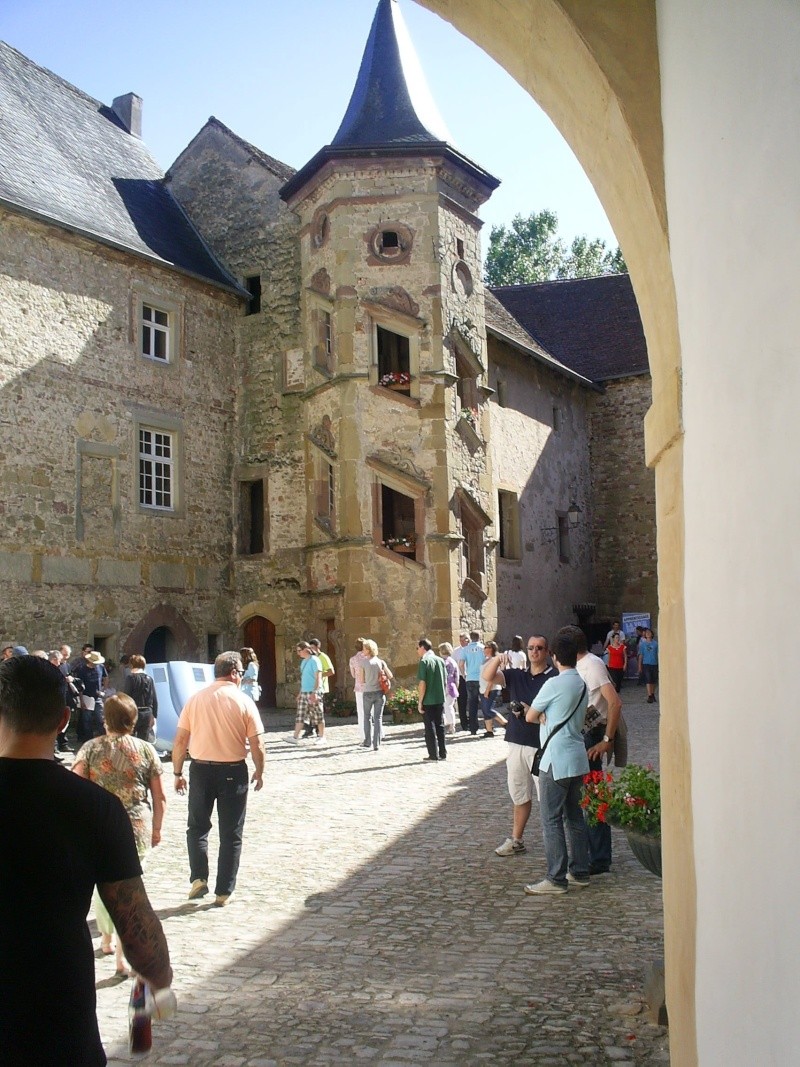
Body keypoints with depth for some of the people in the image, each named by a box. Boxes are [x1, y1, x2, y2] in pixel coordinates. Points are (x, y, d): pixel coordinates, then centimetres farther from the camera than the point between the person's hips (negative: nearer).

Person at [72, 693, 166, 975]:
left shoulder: (90, 749, -4)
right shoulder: (146, 751, -1)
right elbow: (159, 797, 2)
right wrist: (156, 829, 15)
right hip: (137, 829, 0)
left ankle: (106, 940, 37)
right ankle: (122, 955, 1)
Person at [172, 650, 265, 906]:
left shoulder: (195, 699, -1)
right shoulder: (244, 702, -7)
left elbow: (180, 741, 0)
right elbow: (257, 746, -6)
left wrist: (177, 773, 10)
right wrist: (259, 772, 9)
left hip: (201, 770, 2)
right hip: (233, 772, -1)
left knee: (197, 827, 20)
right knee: (231, 835, 10)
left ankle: (198, 878, 7)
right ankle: (223, 892, 13)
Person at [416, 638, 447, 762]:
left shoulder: (424, 662, -12)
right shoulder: (441, 661, 7)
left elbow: (422, 683, -16)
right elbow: (445, 681, 12)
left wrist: (420, 701, -11)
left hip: (428, 701, -6)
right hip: (440, 699, 6)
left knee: (430, 728, 2)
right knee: (440, 726, 14)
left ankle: (434, 755, 4)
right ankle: (442, 753, 17)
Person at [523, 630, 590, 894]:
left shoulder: (554, 684, -15)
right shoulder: (582, 684, 10)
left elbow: (530, 716, -7)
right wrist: (548, 716, -3)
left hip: (557, 760, -8)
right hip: (577, 759, 8)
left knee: (551, 820, -2)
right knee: (574, 815, 15)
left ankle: (556, 879, 0)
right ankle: (580, 872, 21)